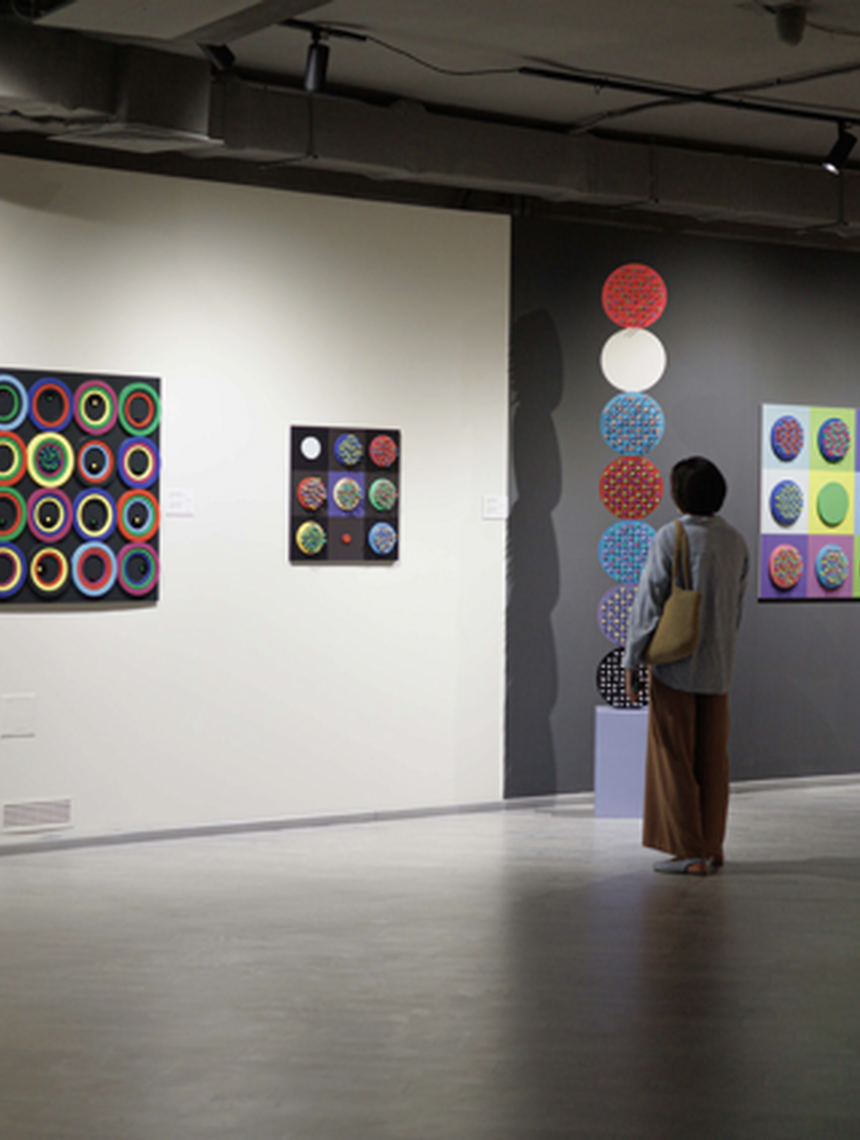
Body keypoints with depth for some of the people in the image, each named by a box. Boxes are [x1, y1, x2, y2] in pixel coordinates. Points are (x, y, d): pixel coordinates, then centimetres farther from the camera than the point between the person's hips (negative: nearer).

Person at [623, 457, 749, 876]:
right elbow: (737, 607, 12)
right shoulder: (736, 542, 4)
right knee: (712, 759, 11)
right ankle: (712, 849, 16)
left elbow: (649, 601, -13)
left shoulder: (669, 538, -13)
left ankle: (688, 852, 1)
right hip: (718, 667, 6)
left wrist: (631, 660, -7)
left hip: (675, 664, -6)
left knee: (673, 758, 1)